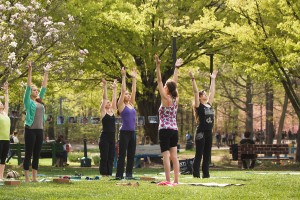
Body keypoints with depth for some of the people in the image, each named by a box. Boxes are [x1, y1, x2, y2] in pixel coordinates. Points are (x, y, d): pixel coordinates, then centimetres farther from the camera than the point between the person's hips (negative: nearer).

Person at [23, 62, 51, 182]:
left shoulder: (40, 101, 15)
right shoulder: (28, 101, -1)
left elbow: (44, 87, 18)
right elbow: (28, 87, -9)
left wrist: (46, 73, 16)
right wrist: (30, 72, -16)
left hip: (39, 130, 6)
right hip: (30, 130, -6)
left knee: (37, 155, 7)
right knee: (28, 154, -3)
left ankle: (34, 177, 10)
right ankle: (27, 178, 0)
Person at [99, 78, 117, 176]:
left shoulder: (112, 111, 13)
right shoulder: (103, 112, -2)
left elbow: (114, 99, 12)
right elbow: (104, 98, -7)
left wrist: (114, 88, 12)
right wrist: (105, 86, -9)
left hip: (112, 137, 6)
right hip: (105, 136, -6)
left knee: (111, 157, 6)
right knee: (104, 157, -4)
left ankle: (109, 174, 9)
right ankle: (103, 174, -2)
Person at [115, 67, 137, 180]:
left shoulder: (131, 105, 14)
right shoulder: (121, 105, -3)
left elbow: (134, 91, 14)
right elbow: (123, 90, -8)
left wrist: (134, 78, 14)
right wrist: (123, 76, -7)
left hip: (132, 132, 7)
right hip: (124, 132, -7)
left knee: (131, 154, 7)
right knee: (122, 154, -5)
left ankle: (129, 174, 12)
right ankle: (119, 175, -3)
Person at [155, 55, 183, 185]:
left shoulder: (166, 99, -8)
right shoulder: (176, 99, 6)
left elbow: (159, 81, -13)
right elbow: (175, 83, 18)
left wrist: (158, 67, -16)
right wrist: (176, 68, 27)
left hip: (165, 130, -7)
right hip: (174, 130, 7)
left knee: (166, 155, -8)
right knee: (174, 156, 6)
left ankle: (168, 180, -13)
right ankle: (176, 180, 4)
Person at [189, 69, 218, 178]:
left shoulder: (209, 105, 13)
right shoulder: (199, 106, -4)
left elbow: (212, 92, 19)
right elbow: (195, 92, -10)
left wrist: (213, 79, 23)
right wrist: (193, 79, -13)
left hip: (209, 133, 7)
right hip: (201, 132, -7)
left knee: (207, 155, 8)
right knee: (199, 154, -4)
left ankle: (206, 174, 12)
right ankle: (195, 174, -1)